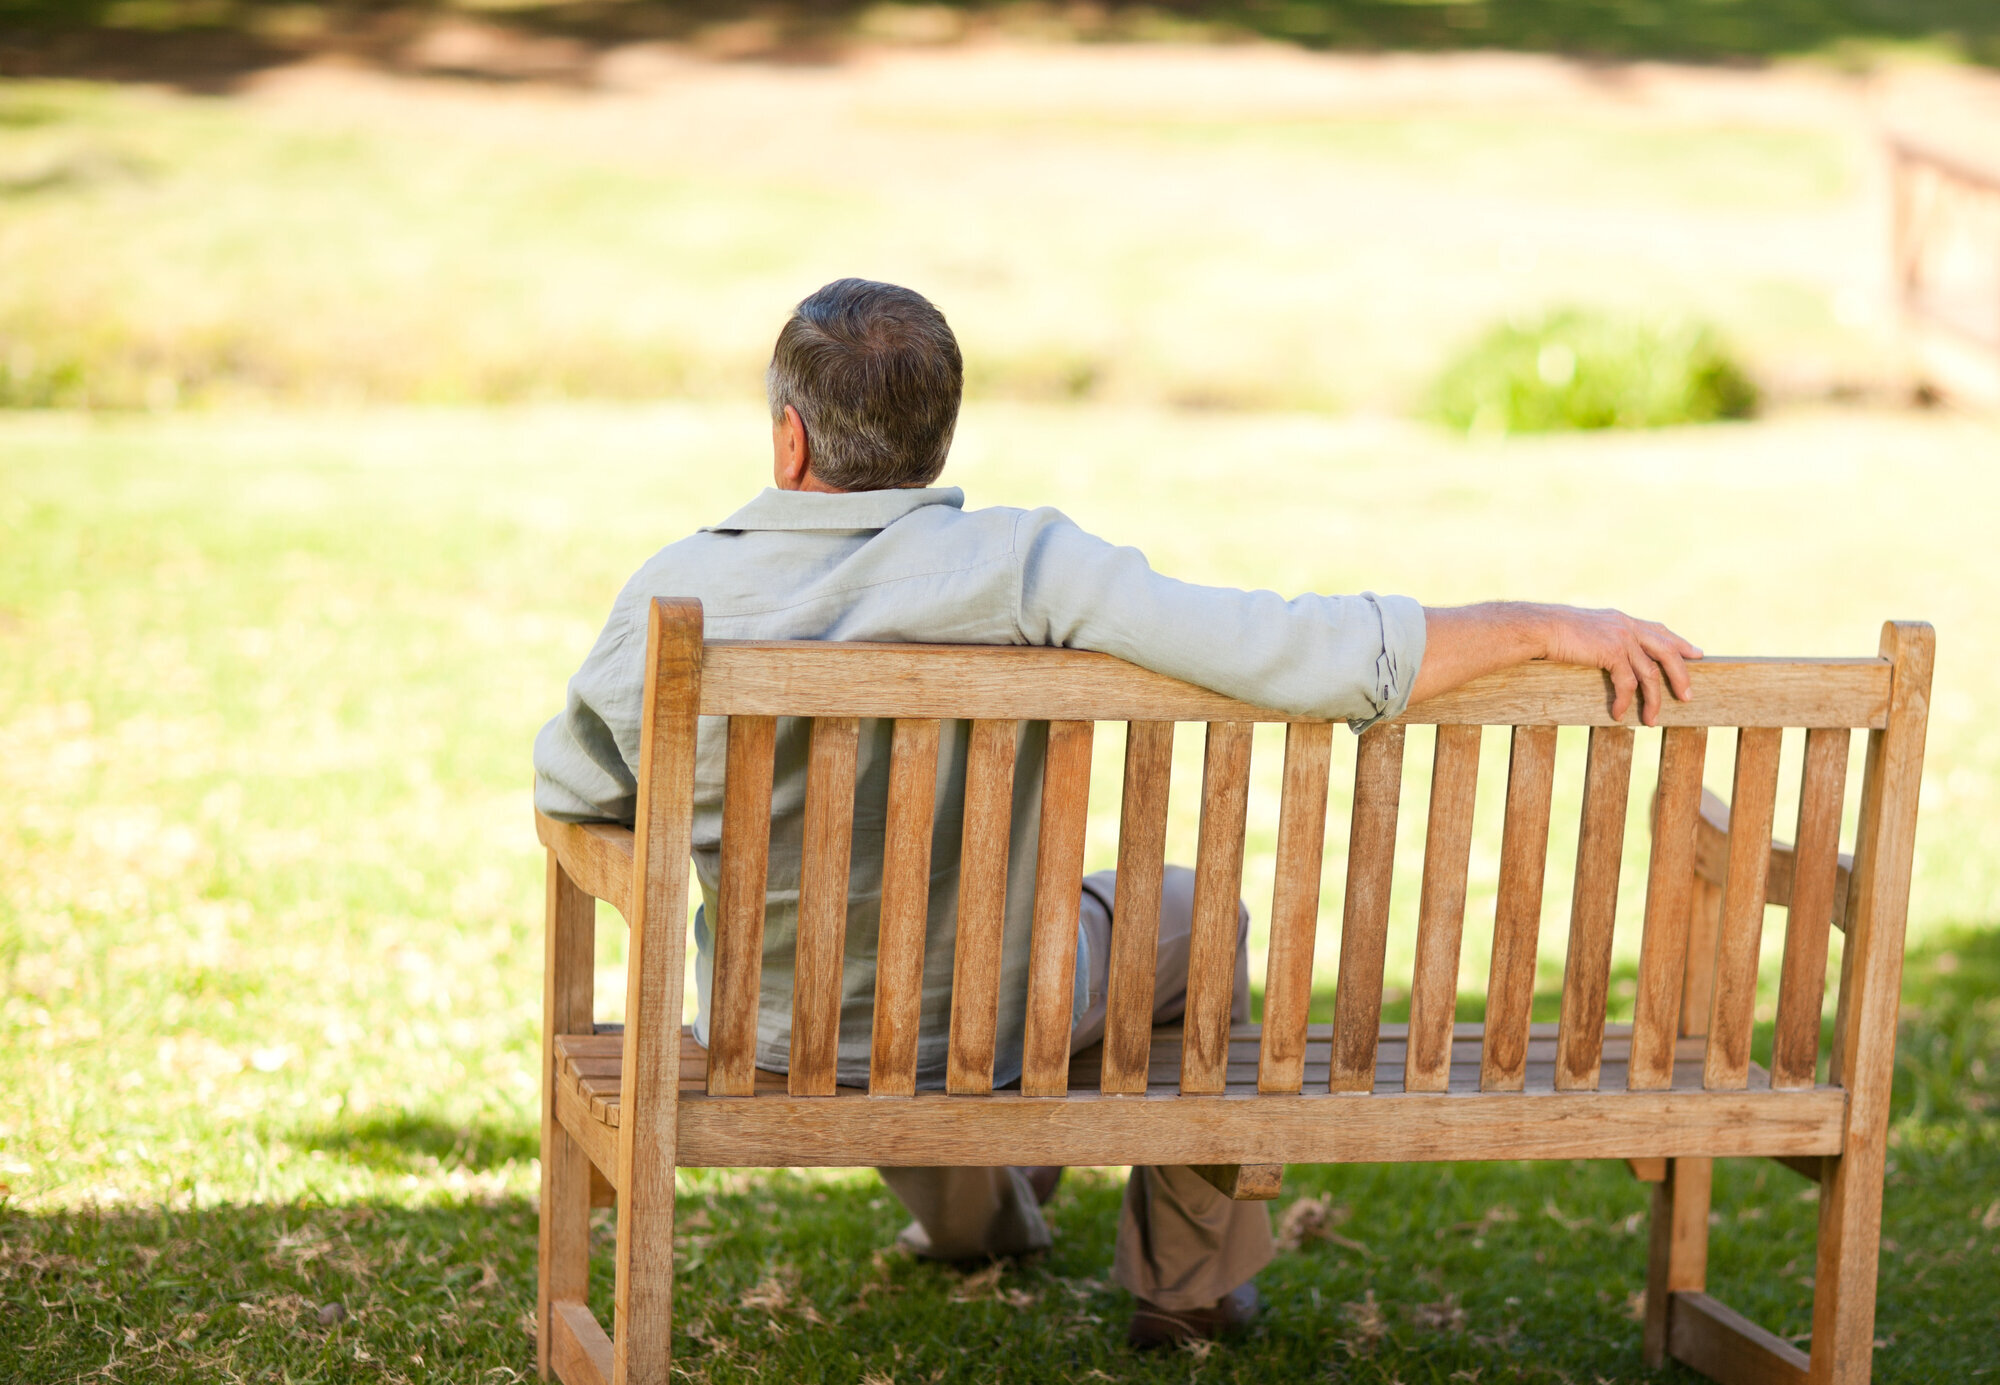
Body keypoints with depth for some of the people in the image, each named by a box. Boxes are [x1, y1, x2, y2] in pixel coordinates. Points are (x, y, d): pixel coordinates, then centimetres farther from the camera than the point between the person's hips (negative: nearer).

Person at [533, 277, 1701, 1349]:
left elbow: (570, 795, -1)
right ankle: (1189, 1282, 40)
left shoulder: (668, 599, -19)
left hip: (767, 1039, 3)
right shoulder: (1021, 570, -28)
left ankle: (971, 1213, 63)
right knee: (1195, 911, 29)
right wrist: (1541, 626, -25)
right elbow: (1288, 654, -34)